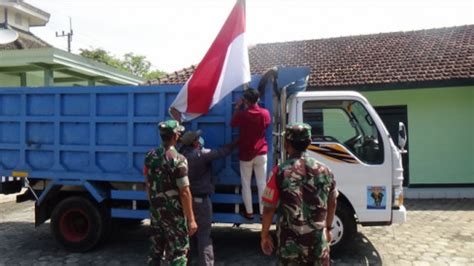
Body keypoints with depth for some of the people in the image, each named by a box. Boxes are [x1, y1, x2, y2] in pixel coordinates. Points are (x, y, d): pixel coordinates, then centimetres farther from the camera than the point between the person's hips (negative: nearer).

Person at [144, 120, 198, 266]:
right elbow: (184, 192, -21)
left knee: (156, 250, 18)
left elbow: (148, 184, 11)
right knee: (178, 253, 4)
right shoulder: (178, 159, -19)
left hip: (155, 210, 7)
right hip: (173, 212, -7)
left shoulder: (150, 156, 2)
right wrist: (191, 219, -16)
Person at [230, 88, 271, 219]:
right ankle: (263, 212, 13)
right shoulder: (265, 113, -7)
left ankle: (249, 212, 16)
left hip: (246, 154, -2)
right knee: (262, 184, 8)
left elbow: (232, 124, 6)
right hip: (261, 153, 2)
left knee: (246, 184, 10)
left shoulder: (242, 114, -13)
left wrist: (237, 107, 11)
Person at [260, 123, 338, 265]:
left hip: (290, 241, -2)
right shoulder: (324, 170, -2)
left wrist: (264, 235, 4)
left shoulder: (280, 172, -14)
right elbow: (332, 203, 9)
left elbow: (269, 208, -10)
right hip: (318, 239, 3)